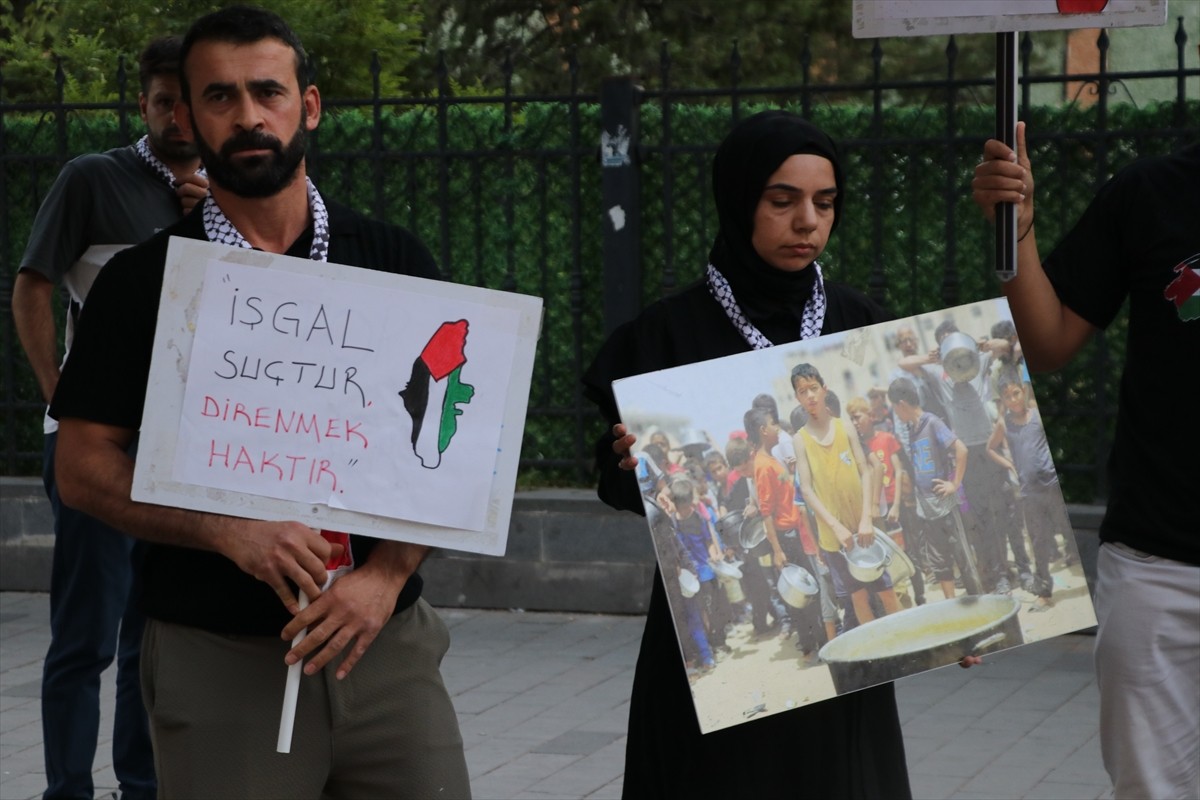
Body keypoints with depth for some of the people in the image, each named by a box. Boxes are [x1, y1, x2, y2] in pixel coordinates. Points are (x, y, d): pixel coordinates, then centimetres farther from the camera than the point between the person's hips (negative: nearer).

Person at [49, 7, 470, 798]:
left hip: (387, 640, 2)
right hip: (217, 660, -1)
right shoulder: (142, 281, 2)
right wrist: (229, 531, -15)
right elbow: (85, 468, 0)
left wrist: (387, 576, -11)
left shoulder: (393, 262, 6)